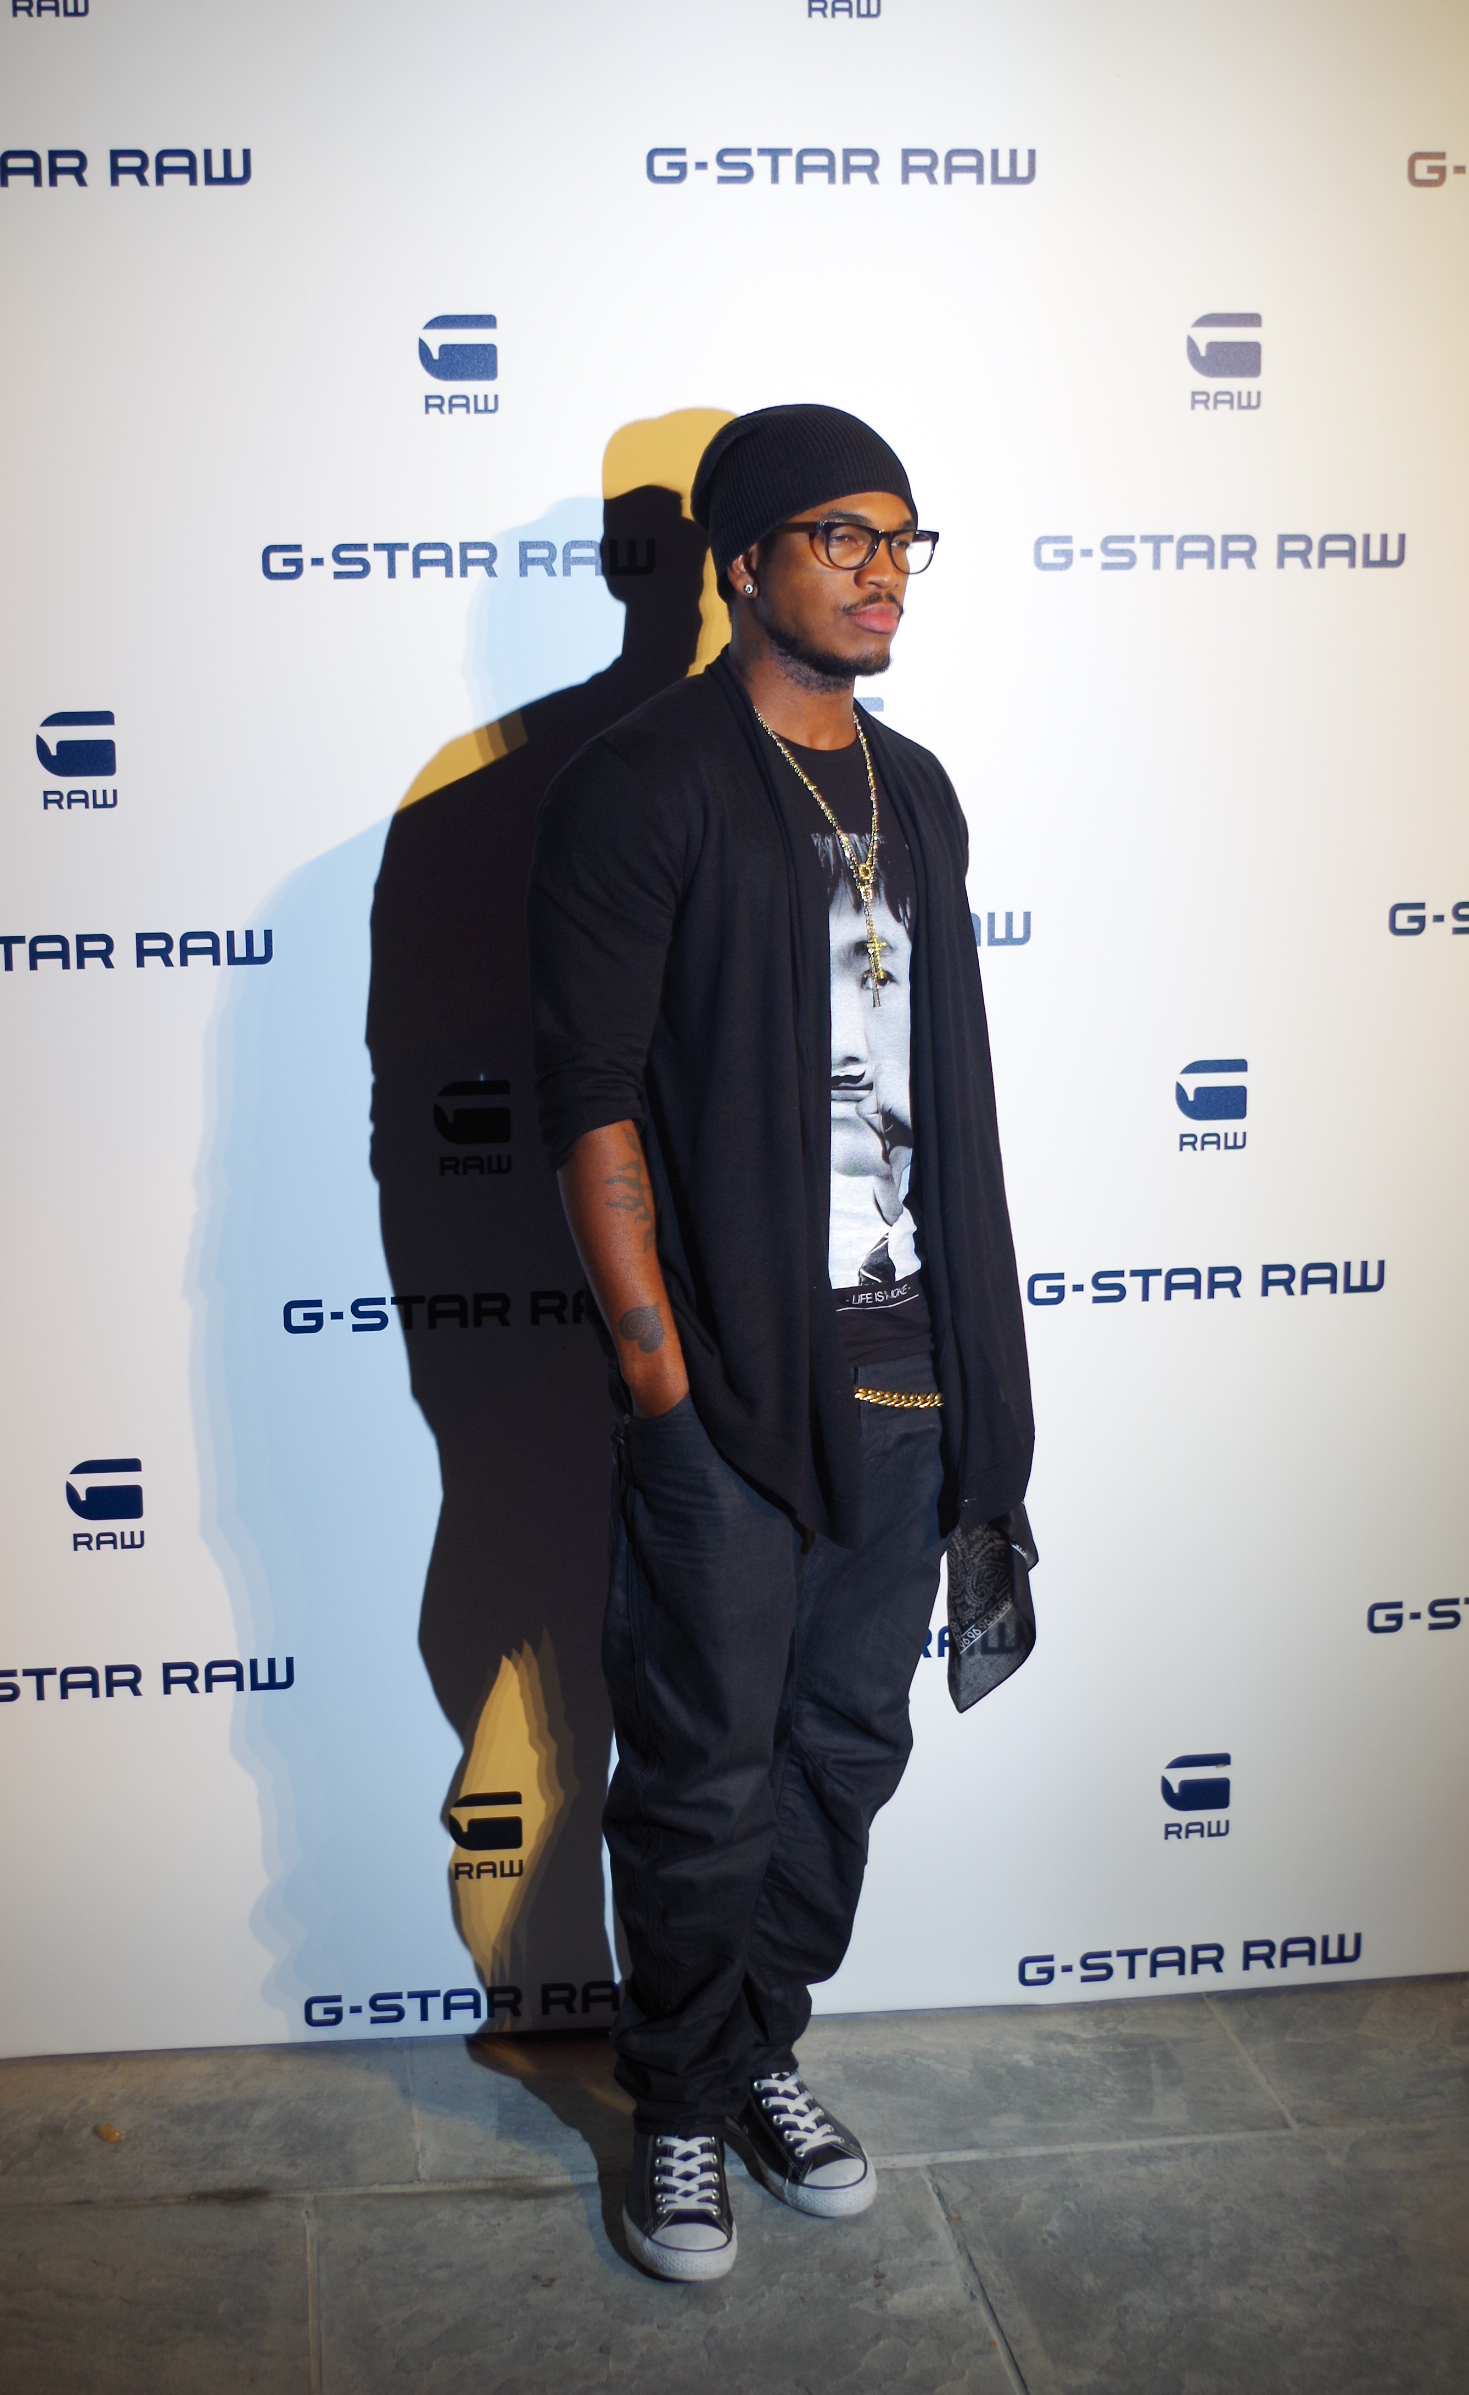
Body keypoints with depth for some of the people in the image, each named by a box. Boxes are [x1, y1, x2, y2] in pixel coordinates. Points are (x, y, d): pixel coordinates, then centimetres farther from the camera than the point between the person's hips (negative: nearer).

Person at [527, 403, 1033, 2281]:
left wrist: (969, 1352, 13)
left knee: (850, 1745, 16)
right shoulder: (642, 786, -7)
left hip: (903, 1371, 7)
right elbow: (590, 1096, -11)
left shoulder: (914, 793, 14)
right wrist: (654, 1361, -15)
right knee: (705, 1772, 5)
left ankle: (767, 2044, 35)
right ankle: (681, 2106, 25)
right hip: (728, 1375, -6)